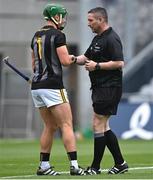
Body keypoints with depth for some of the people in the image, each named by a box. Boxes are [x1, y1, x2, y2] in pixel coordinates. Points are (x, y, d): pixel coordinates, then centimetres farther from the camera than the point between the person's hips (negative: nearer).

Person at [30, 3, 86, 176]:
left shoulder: (36, 36, 15)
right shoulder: (58, 35, -9)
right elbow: (65, 61, -14)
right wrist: (72, 58, 7)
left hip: (36, 86, 8)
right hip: (53, 86, -8)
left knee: (50, 126, 15)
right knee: (67, 125, -6)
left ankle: (44, 165, 13)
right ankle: (74, 165, -13)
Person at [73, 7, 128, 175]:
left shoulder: (111, 39, -14)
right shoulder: (97, 38, 17)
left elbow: (119, 63, -21)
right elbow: (87, 57, 24)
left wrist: (97, 66, -18)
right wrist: (75, 59, 6)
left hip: (109, 88, -10)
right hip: (99, 88, 10)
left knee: (98, 125, -8)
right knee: (104, 127, 10)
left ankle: (95, 167, -3)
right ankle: (120, 163, 14)